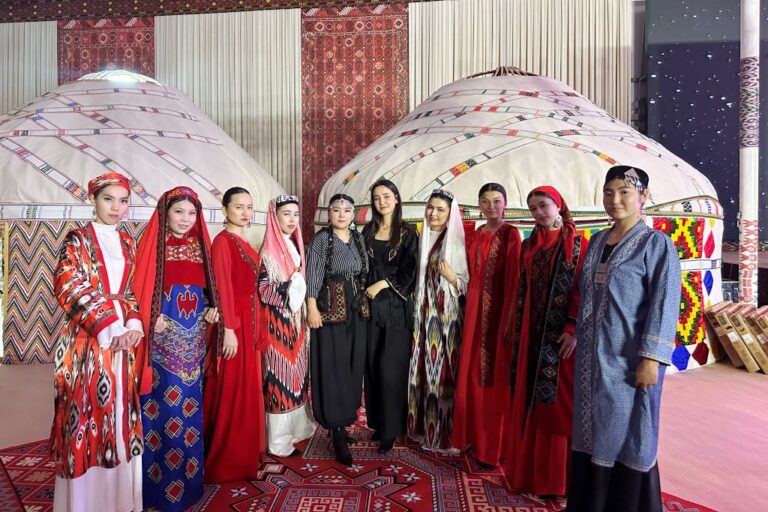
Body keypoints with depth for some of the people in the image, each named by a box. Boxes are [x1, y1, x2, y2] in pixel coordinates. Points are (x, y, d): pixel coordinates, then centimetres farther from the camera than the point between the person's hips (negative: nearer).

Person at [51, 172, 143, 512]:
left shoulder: (127, 244, 13)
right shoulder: (77, 239, -2)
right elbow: (69, 288, -12)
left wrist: (133, 323, -4)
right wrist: (107, 328, -19)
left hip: (123, 340, 5)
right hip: (87, 341, -5)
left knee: (118, 416, 11)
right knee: (86, 414, 1)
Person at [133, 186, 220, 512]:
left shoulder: (201, 246, 12)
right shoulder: (153, 243, -2)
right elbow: (142, 286, -7)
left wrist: (213, 308, -2)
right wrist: (151, 319, -19)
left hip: (194, 335, 5)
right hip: (163, 335, -4)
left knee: (190, 403, 12)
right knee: (165, 404, 0)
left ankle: (188, 478, 27)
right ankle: (161, 484, 17)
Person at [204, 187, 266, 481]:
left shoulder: (245, 244, 14)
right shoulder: (222, 241, -11)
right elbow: (223, 287, -17)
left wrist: (255, 326, 16)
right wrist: (229, 329, -21)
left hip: (249, 321, 9)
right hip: (233, 322, -9)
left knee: (246, 388, 15)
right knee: (230, 390, 0)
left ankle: (241, 454, 30)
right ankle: (223, 462, 15)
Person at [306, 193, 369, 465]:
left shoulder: (358, 238, 10)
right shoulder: (321, 238, -5)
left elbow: (364, 273, 14)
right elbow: (313, 275, -9)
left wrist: (364, 301, 10)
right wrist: (312, 308, -16)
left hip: (357, 309, 6)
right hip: (330, 308, -5)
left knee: (353, 364, 10)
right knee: (332, 367, -2)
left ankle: (346, 416, 26)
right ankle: (338, 431, 5)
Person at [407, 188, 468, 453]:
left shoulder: (457, 241, -6)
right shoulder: (422, 239, 10)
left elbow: (468, 284, -6)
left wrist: (451, 277, -24)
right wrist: (417, 310, 10)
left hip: (448, 315, -5)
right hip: (424, 314, 5)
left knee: (445, 369, -1)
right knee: (425, 368, 10)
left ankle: (447, 432, 13)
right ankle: (425, 427, 23)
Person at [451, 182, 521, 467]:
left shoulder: (510, 234, -9)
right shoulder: (478, 234, 11)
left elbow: (514, 279, -13)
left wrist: (509, 319, -17)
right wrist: (471, 305, 9)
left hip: (498, 310, -6)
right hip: (476, 309, 7)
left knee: (495, 376, 2)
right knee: (474, 372, 14)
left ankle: (492, 446, 15)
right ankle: (474, 434, 31)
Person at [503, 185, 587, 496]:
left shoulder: (578, 244, -3)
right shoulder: (529, 245, 11)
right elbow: (522, 290, 11)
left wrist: (574, 328, -18)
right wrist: (516, 327, 9)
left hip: (561, 334, -5)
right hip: (532, 331, 5)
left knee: (559, 401, 2)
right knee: (530, 400, 10)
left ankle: (557, 476, 16)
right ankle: (529, 468, 24)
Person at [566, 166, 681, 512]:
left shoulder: (656, 243, -7)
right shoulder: (597, 241, 10)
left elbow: (664, 304, -13)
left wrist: (651, 358, -18)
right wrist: (576, 333, 12)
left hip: (629, 357, -6)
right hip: (593, 355, 6)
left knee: (627, 434, 6)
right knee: (593, 431, 14)